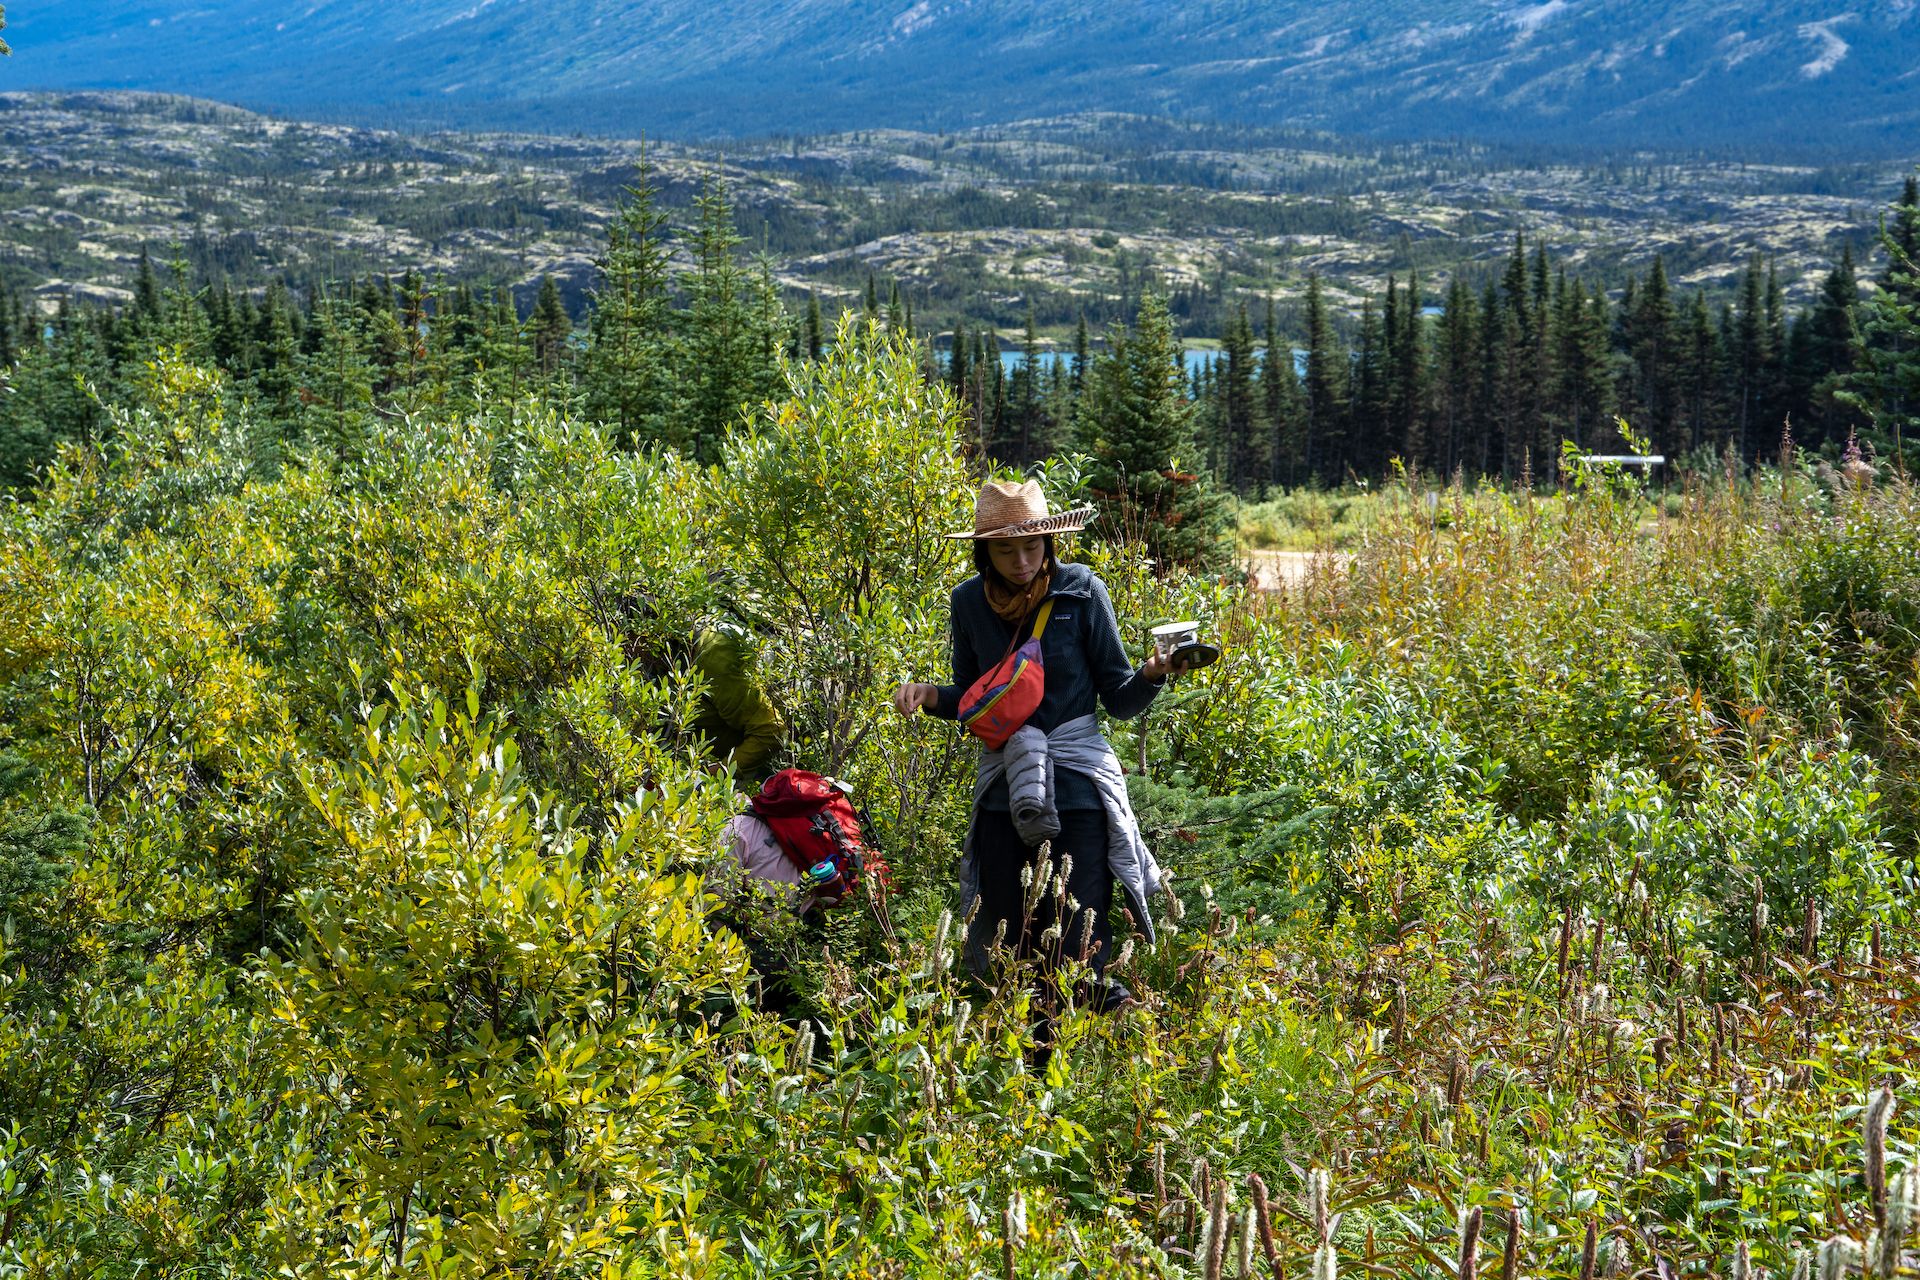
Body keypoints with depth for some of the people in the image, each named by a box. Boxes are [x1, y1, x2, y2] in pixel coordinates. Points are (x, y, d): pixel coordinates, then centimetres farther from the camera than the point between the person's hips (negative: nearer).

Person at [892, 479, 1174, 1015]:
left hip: (1077, 787, -3)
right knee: (1008, 951, 6)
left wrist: (1152, 673, -22)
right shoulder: (970, 601, 3)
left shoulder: (1081, 591, -5)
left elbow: (1120, 700, -2)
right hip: (1003, 789, 3)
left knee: (1079, 952, -9)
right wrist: (928, 694, -5)